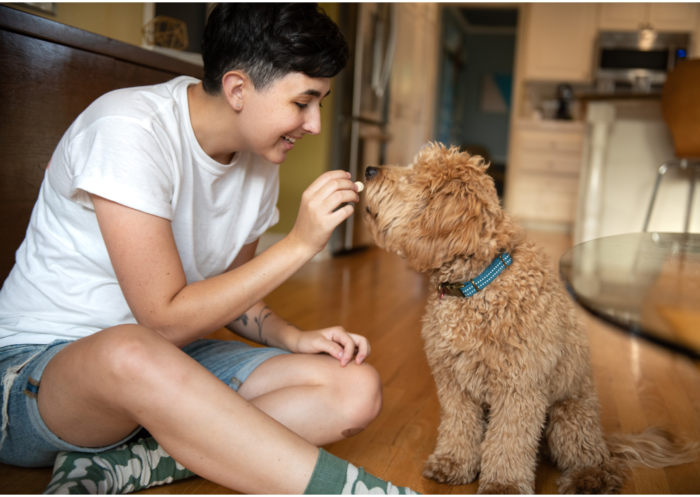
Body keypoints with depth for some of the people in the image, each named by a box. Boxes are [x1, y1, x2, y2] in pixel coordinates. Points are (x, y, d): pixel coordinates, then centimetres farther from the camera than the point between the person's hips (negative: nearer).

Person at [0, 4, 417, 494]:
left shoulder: (260, 158, 1)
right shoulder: (129, 131, -21)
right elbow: (164, 320, -23)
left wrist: (292, 337, -8)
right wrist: (300, 243, -22)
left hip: (168, 360, 7)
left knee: (357, 389, -13)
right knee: (132, 352, -43)